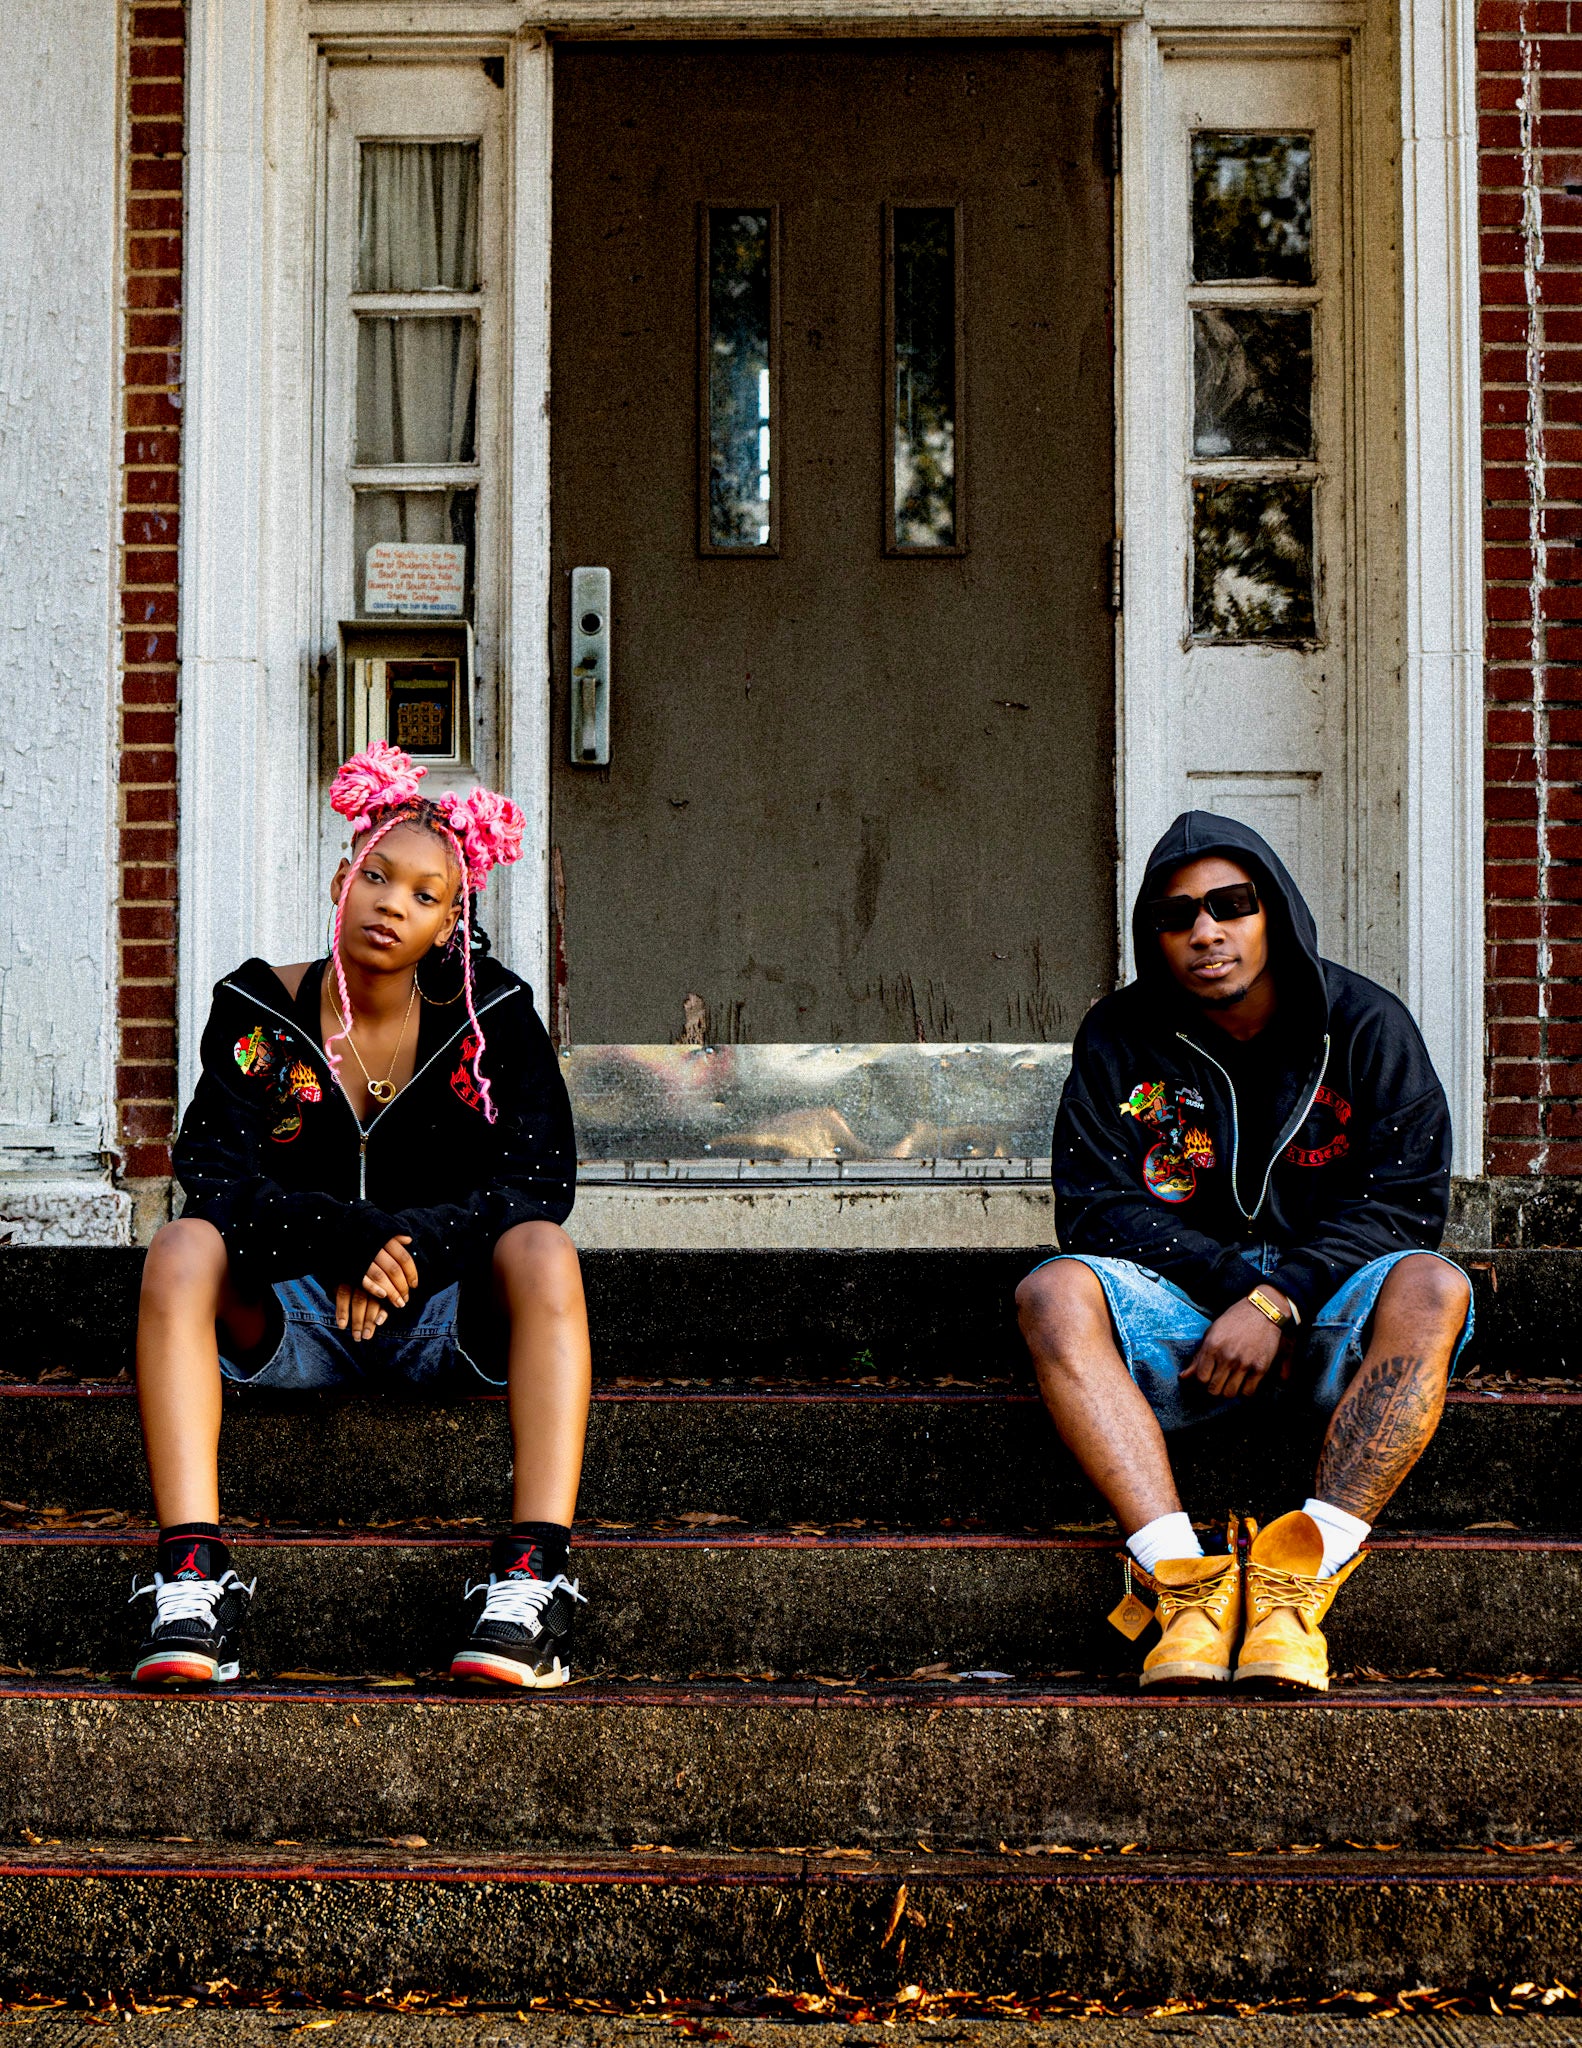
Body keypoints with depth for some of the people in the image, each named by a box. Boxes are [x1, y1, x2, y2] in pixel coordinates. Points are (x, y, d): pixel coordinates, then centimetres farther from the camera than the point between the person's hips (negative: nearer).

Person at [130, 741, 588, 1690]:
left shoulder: (492, 1017, 1)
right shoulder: (260, 1015, 2)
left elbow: (540, 1178, -9)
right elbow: (216, 1173, -11)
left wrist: (410, 1247, -23)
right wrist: (341, 1237, -28)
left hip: (446, 1324, 0)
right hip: (296, 1323, 0)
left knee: (543, 1249, -29)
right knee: (183, 1249, -27)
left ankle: (532, 1576, -44)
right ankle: (192, 1576, -42)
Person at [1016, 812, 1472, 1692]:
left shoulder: (1366, 1024, 0)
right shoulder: (1120, 1039, 3)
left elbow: (1404, 1204, -5)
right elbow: (1096, 1207, -3)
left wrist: (1278, 1300, -18)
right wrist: (1236, 1281, -16)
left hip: (1329, 1313, -1)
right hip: (1179, 1307, 1)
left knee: (1431, 1289, -33)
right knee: (1054, 1294, -28)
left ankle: (1299, 1580, -39)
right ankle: (1182, 1576, -39)